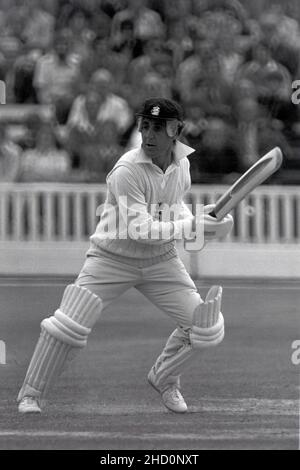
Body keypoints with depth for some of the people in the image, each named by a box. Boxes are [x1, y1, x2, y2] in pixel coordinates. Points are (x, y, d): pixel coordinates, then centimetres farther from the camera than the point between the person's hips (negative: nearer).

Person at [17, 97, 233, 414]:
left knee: (203, 324, -3)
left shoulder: (181, 162, -5)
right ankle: (30, 394, 4)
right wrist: (192, 226, -33)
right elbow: (139, 229, -30)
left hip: (161, 260, 5)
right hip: (113, 256, -5)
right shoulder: (127, 171, -26)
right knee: (68, 325, -15)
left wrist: (200, 219, -7)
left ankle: (164, 379, 24)